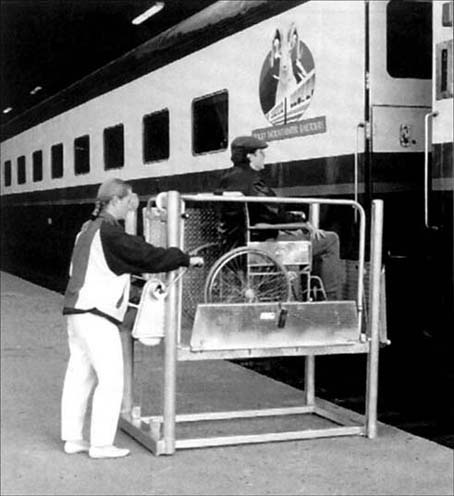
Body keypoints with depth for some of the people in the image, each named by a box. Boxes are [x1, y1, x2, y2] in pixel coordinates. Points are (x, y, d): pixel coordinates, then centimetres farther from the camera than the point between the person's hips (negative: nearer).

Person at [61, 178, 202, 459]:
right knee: (111, 379, -4)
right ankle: (101, 444, -2)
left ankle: (73, 438, 18)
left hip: (76, 309, 10)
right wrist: (186, 259, -6)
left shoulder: (89, 229, 16)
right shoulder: (109, 232, -14)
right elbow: (147, 256, -16)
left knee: (81, 375, 13)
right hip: (96, 313, -10)